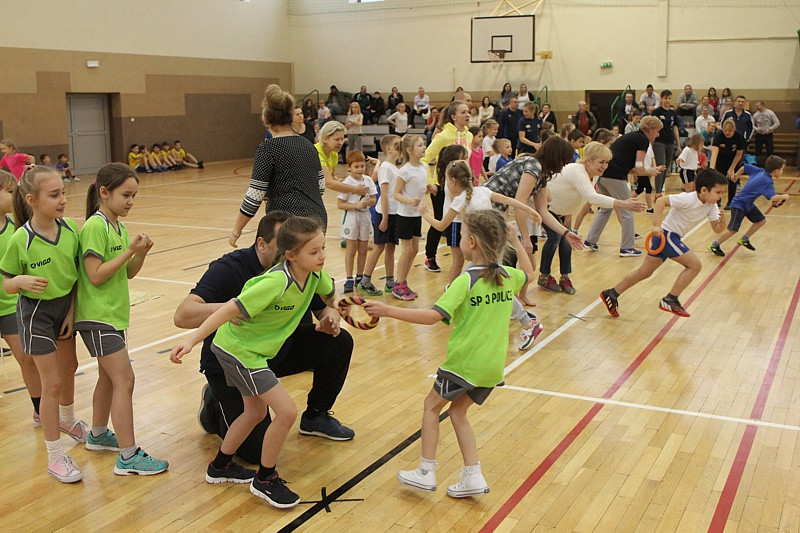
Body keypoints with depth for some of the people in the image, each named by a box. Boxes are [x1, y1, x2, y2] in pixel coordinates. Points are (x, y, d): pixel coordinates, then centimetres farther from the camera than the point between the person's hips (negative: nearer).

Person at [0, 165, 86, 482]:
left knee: (69, 367, 23)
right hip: (35, 313, -5)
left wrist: (71, 312, -4)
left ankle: (66, 420, 52)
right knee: (52, 382, -3)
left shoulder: (71, 229, -10)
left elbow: (77, 274, -1)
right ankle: (55, 457, 11)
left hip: (66, 307, 5)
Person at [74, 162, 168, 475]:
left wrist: (141, 253, -6)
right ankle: (128, 457, -7)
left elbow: (128, 273, 12)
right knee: (124, 380, -11)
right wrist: (129, 250, -21)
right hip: (97, 316, -9)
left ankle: (98, 435, 38)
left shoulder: (118, 226, 10)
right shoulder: (95, 226, -16)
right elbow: (95, 275, -21)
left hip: (114, 313, 9)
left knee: (109, 376, 20)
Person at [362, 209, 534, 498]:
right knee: (458, 412, 19)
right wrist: (516, 240, 32)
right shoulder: (508, 276, 2)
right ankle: (473, 476, 14)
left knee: (432, 405, 13)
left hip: (465, 361, -7)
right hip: (493, 365, 7)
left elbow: (434, 316, -27)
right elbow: (528, 273, 27)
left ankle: (426, 471, 16)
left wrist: (388, 310, -25)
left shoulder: (466, 281, -18)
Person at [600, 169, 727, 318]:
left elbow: (716, 229, 4)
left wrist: (722, 222, -20)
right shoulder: (688, 199, -22)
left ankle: (611, 294, 18)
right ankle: (670, 300, -7)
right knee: (695, 265, -12)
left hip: (672, 238, 9)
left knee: (644, 272, 12)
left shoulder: (711, 206, 3)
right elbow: (661, 200, -27)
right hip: (665, 234, -9)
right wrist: (657, 225, -33)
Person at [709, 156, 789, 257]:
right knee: (733, 229, -11)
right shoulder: (767, 181, -25)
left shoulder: (760, 171, -2)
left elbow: (744, 167, 9)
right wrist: (784, 196, -17)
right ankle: (715, 245, 4)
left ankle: (744, 239, 22)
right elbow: (773, 198, -36)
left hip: (748, 204, 10)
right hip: (738, 205, -10)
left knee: (761, 220, 11)